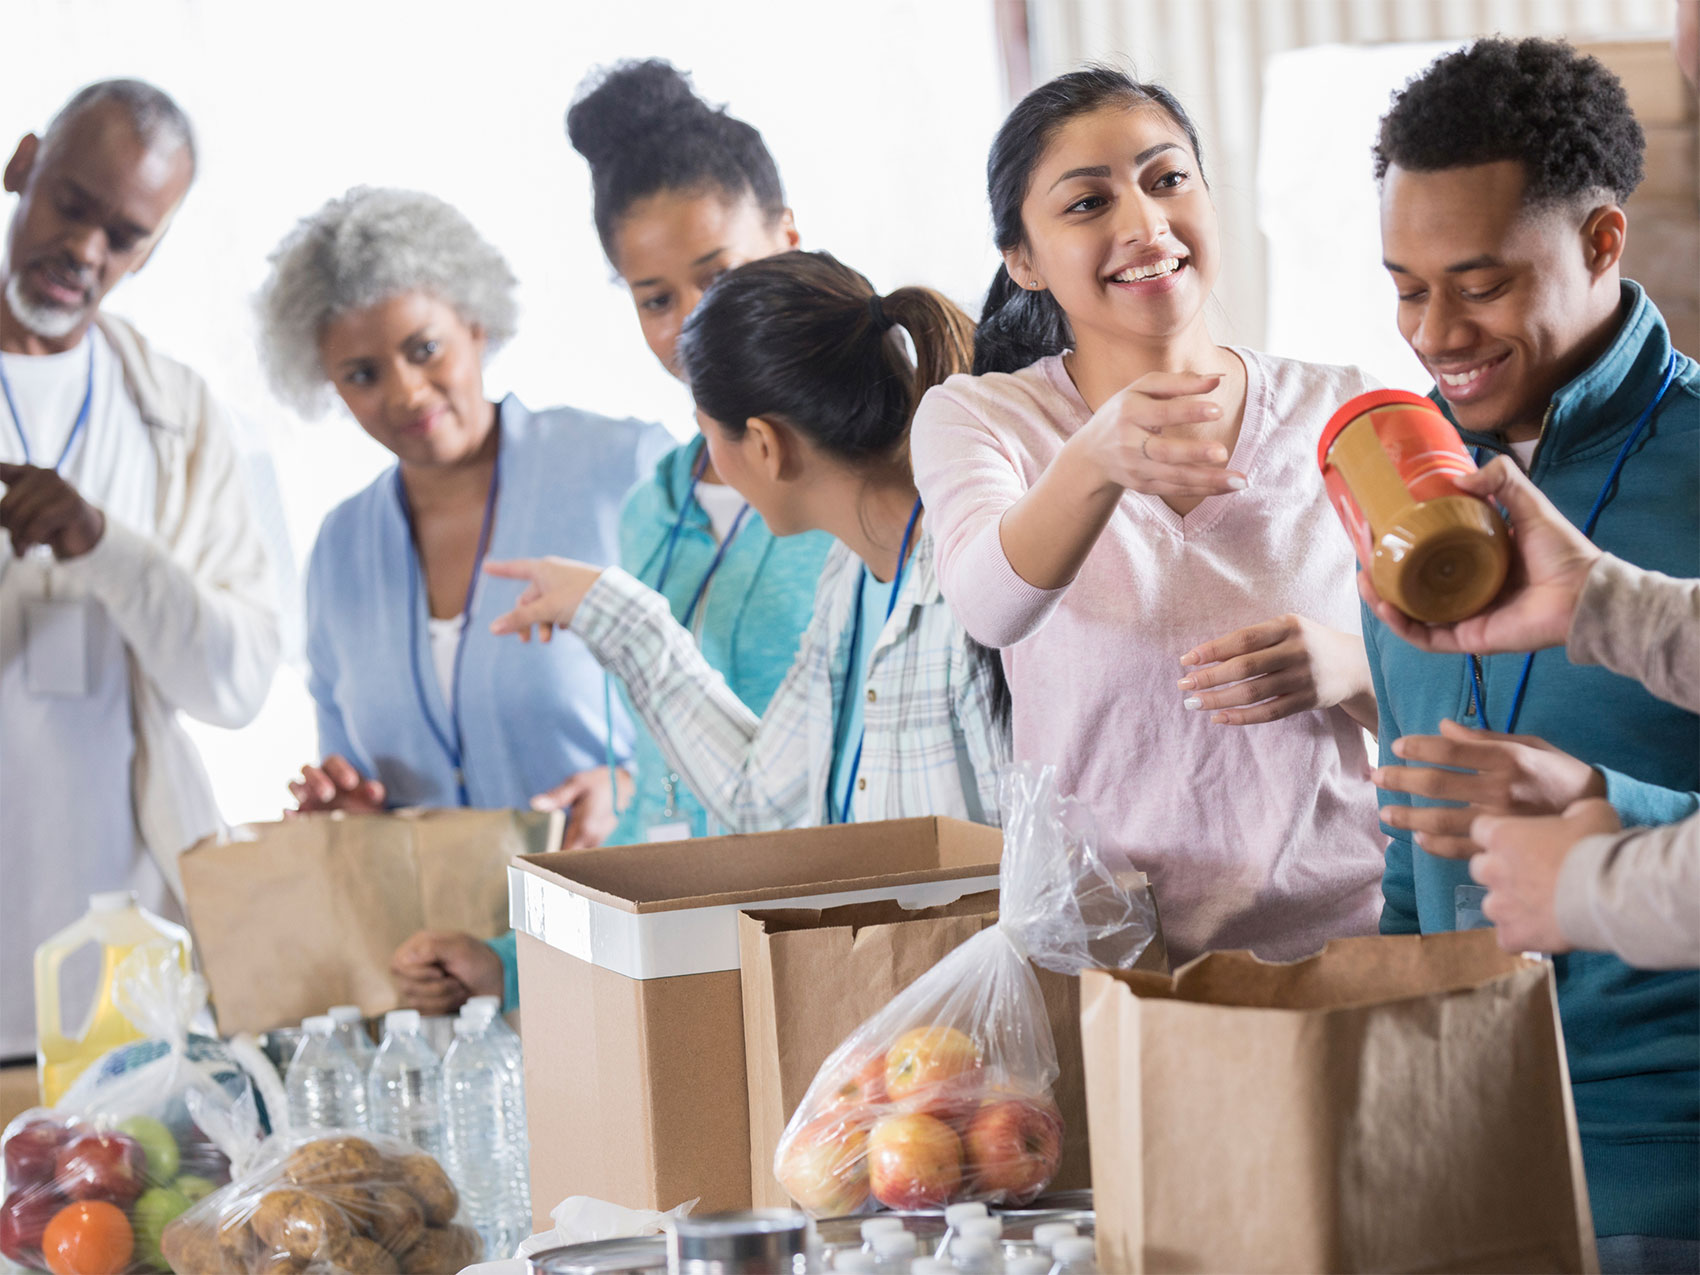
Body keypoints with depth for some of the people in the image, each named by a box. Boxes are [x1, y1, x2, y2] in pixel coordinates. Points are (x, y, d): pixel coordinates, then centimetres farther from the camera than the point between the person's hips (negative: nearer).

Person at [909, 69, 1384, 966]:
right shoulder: (976, 418, 4)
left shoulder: (1339, 413, 8)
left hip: (1336, 935, 2)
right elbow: (991, 606, -18)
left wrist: (1350, 668, -11)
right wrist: (1096, 462, -37)